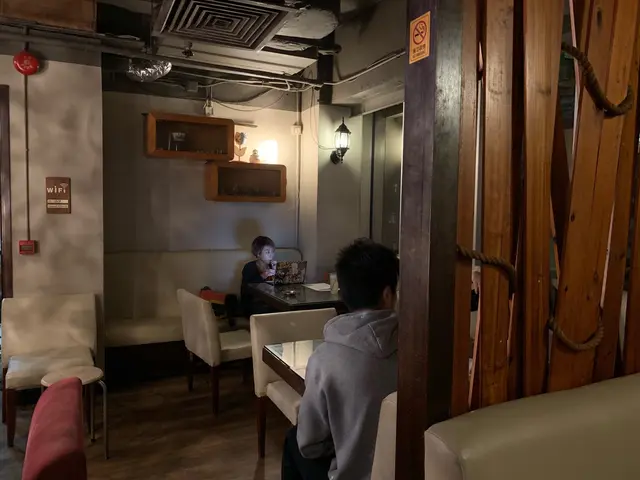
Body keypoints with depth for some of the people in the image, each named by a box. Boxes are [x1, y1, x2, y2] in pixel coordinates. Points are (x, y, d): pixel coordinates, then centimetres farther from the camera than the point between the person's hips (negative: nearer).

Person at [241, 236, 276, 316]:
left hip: (270, 303, 4)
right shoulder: (249, 267, 0)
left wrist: (276, 273, -14)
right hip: (252, 304, -4)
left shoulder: (273, 266, 11)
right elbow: (245, 290, -16)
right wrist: (262, 277, -27)